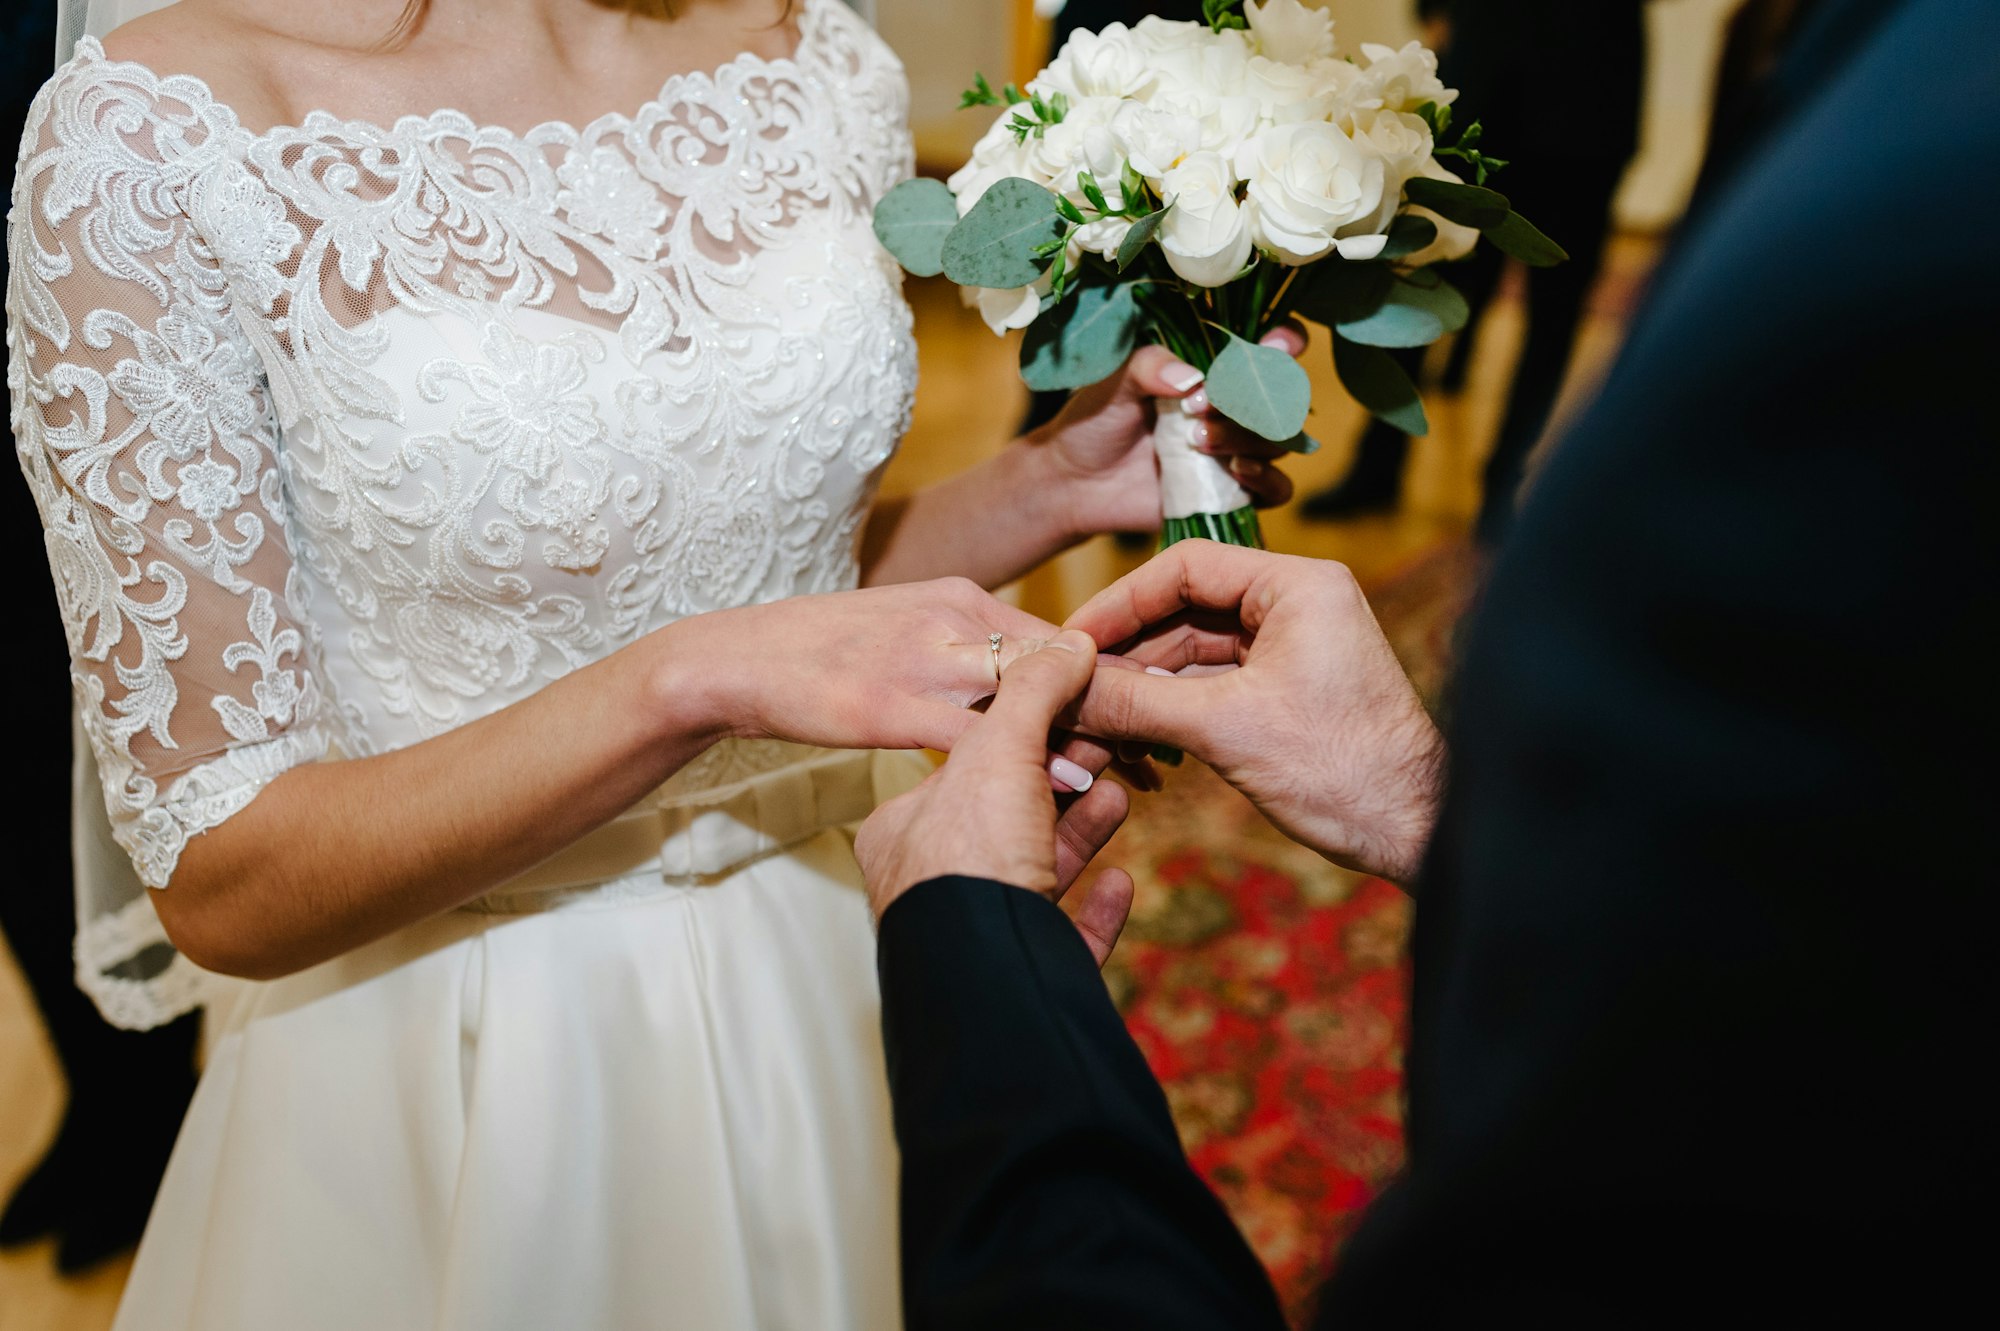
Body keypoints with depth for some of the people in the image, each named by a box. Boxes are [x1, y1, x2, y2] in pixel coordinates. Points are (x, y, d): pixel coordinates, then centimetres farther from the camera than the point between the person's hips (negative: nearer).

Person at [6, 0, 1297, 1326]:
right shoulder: (153, 136, -18)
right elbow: (216, 880, -18)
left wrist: (1047, 487, -9)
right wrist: (695, 678, -30)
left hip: (831, 982, 5)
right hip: (458, 1055, -4)